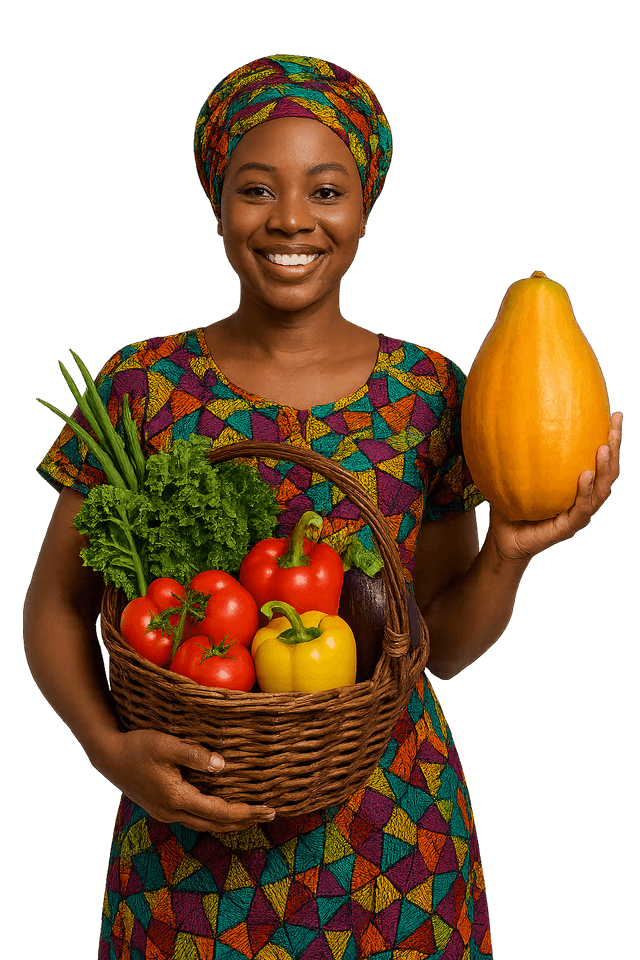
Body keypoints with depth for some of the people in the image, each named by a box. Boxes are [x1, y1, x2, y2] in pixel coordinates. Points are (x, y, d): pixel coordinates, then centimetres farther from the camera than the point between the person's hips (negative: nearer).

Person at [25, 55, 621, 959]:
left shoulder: (429, 392, -4)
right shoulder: (142, 385, -7)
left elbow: (444, 645, 2)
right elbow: (55, 606, -1)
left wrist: (511, 552, -16)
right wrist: (111, 749, -17)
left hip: (393, 843, 1)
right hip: (191, 835, 0)